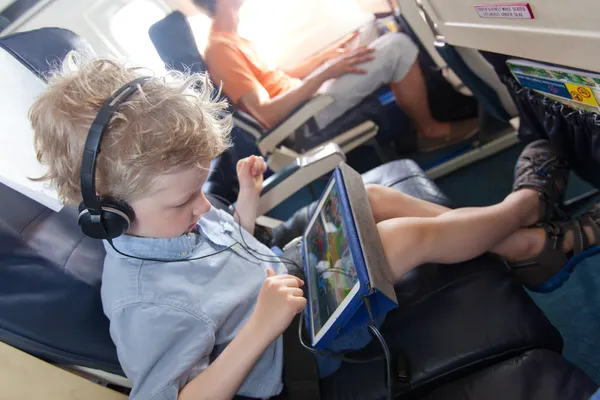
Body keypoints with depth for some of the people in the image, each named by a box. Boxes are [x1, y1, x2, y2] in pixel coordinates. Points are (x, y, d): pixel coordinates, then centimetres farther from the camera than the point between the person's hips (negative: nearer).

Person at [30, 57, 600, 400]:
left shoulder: (158, 217, -6)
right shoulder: (147, 304, -33)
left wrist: (247, 200, -8)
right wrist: (261, 326, -39)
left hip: (288, 274, 9)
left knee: (368, 196, -2)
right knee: (408, 236, -15)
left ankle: (529, 242, 11)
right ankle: (525, 204, 16)